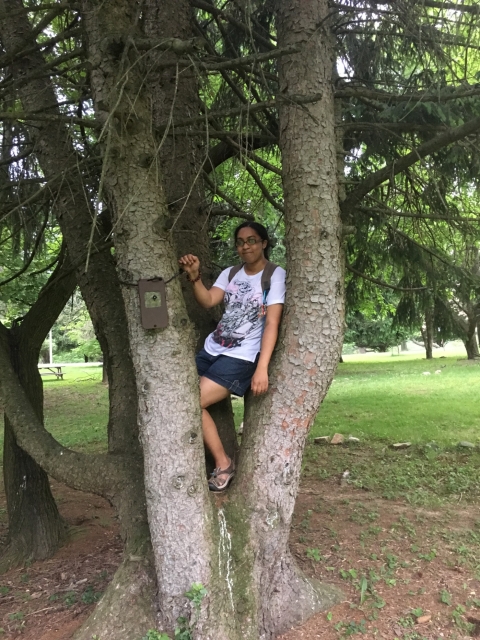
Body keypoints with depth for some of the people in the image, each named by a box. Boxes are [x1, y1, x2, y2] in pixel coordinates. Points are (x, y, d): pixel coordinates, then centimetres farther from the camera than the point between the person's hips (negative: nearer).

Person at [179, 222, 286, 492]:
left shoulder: (276, 275, -8)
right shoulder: (230, 273, 10)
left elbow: (272, 324, -16)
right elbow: (208, 301, -5)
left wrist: (262, 368, -23)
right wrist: (194, 276, -24)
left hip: (241, 358, -7)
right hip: (211, 349, 7)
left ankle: (223, 463, 2)